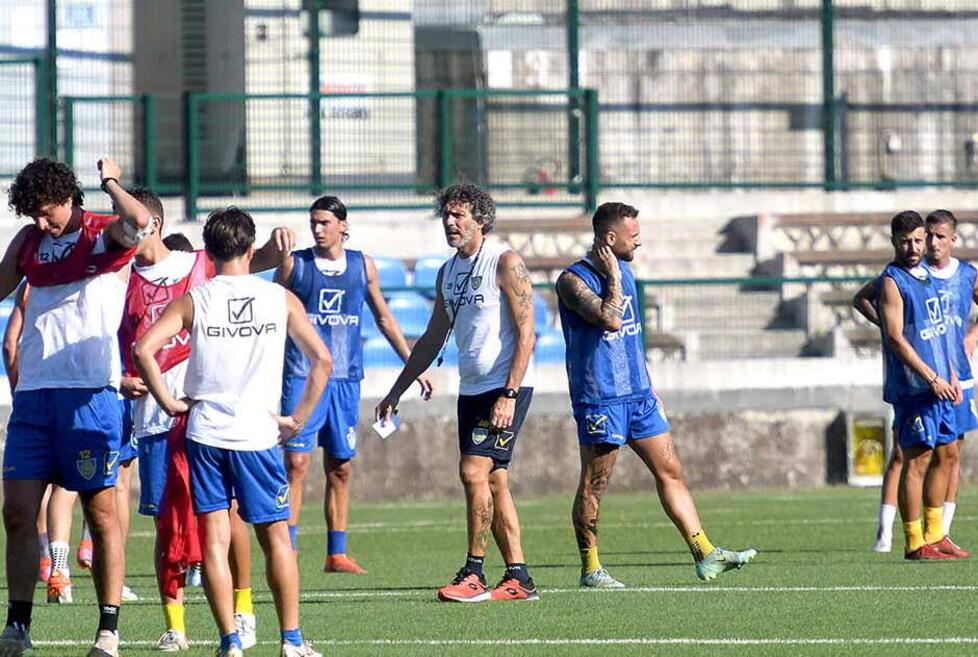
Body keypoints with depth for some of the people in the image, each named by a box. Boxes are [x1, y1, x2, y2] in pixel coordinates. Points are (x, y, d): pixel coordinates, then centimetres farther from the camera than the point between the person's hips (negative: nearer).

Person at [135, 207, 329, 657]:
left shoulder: (193, 300, -1)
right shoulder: (281, 299, 2)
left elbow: (143, 349, -12)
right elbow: (321, 360, 3)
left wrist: (168, 402, -2)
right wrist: (297, 419, 9)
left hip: (205, 433, 0)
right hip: (259, 434, 0)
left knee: (215, 538, 2)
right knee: (277, 536, 10)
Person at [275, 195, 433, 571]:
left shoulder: (362, 266, 10)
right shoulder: (295, 265, 2)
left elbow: (384, 319, 19)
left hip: (345, 378, 3)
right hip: (302, 375, -3)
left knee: (341, 468, 5)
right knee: (296, 462, -10)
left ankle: (337, 554, 10)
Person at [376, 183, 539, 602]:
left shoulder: (504, 262, -9)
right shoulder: (448, 272, 15)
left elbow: (526, 333, -14)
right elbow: (433, 340, 24)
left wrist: (509, 394, -21)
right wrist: (396, 392, 24)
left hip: (505, 387, -8)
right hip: (471, 390, 8)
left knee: (474, 470, -15)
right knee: (494, 481, 6)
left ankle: (473, 573, -9)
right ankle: (518, 578, 8)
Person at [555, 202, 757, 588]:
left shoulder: (624, 272, 13)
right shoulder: (573, 280, -12)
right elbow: (609, 319, -28)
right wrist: (613, 277, -16)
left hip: (638, 395, 8)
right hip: (599, 399, -8)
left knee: (671, 472, 6)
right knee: (594, 486, -1)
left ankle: (705, 555, 7)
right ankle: (590, 569, 8)